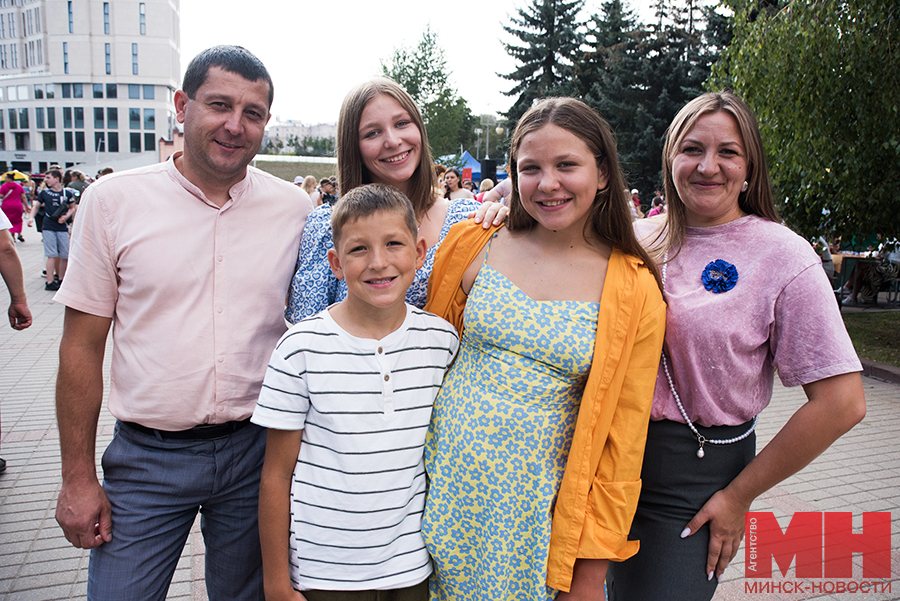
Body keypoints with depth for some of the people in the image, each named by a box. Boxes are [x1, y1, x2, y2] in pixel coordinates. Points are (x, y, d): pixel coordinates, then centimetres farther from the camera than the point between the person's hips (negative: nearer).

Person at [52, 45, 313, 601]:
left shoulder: (296, 209, -3)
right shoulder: (112, 200, -6)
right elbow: (82, 345, -2)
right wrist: (78, 478, -1)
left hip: (255, 451, 2)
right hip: (146, 458, -1)